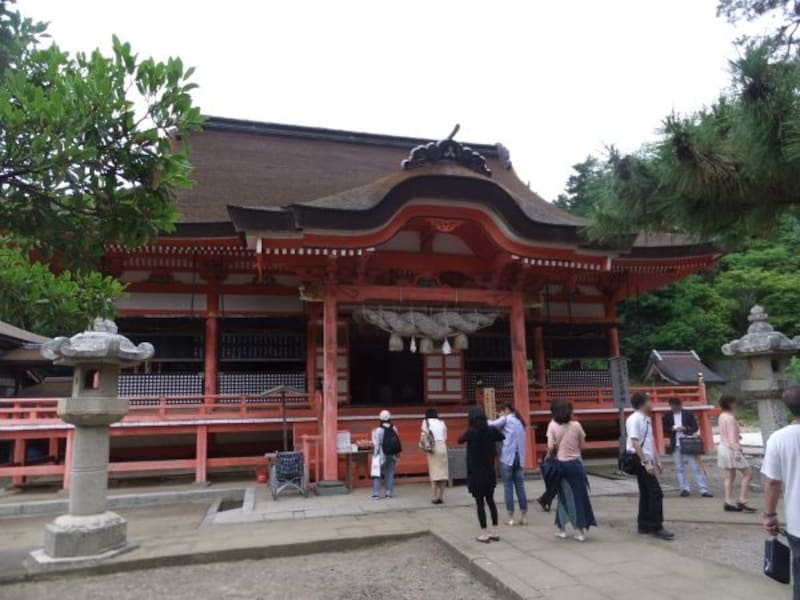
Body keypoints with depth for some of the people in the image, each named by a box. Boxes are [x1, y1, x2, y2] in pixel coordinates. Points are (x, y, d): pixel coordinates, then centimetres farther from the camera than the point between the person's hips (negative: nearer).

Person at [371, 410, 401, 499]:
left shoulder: (378, 430, -14)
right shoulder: (394, 429, -2)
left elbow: (376, 445, -13)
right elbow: (397, 442, 2)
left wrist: (375, 455, -3)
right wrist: (397, 454, 11)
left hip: (381, 455, -4)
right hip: (392, 455, 4)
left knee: (377, 474, 4)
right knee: (390, 474, 13)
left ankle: (376, 494, -1)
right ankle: (389, 493, 13)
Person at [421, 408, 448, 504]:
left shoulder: (426, 421, 6)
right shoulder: (442, 422, 15)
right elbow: (445, 438, 11)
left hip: (433, 448, -3)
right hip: (443, 447, 3)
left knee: (434, 472, 0)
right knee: (443, 471, 5)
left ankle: (435, 497, -1)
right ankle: (441, 496, 6)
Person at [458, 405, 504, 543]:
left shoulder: (471, 432, -16)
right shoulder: (492, 430, -5)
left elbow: (460, 440, 3)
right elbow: (502, 437, 15)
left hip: (476, 473, -4)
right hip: (489, 472, 4)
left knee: (480, 503, 4)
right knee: (490, 500, 16)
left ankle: (484, 534, 9)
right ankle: (494, 531, 20)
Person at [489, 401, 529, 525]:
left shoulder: (507, 419, -4)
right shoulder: (520, 422, 17)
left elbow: (491, 425, -11)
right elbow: (523, 441, 16)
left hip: (507, 458, -6)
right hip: (520, 458, 6)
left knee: (508, 487, 0)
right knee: (520, 487, 9)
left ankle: (511, 517, 2)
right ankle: (524, 516, 9)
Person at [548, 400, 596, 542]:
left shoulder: (553, 426, -7)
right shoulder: (576, 425, -4)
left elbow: (550, 447, -12)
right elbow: (582, 445, 2)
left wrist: (552, 455, 8)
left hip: (560, 464, 0)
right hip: (575, 463, 0)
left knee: (563, 495, 13)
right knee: (579, 495, 8)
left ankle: (562, 529, 21)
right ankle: (580, 531, 9)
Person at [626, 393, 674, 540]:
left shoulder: (647, 419, 13)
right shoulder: (634, 419, -15)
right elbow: (635, 443, -20)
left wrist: (657, 461, 17)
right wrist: (646, 463, -22)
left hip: (648, 462, 9)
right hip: (641, 462, -9)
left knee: (646, 494, 12)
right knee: (656, 493, -9)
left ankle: (644, 526, 20)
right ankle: (657, 527, -3)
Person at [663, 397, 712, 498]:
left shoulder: (688, 413, 1)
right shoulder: (667, 416, 4)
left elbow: (695, 428, 1)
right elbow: (665, 430, 6)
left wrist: (685, 429, -17)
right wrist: (673, 429, -14)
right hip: (676, 446, 2)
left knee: (696, 467, -2)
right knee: (679, 469, 5)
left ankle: (703, 490, 2)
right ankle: (685, 489, 13)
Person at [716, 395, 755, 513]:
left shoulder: (722, 416, 10)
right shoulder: (730, 418, -17)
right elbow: (732, 436, -21)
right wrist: (737, 451, -23)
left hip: (723, 447, 9)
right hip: (731, 449, -9)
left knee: (730, 476, 10)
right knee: (748, 473, -2)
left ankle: (728, 502, 9)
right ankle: (742, 501, -4)